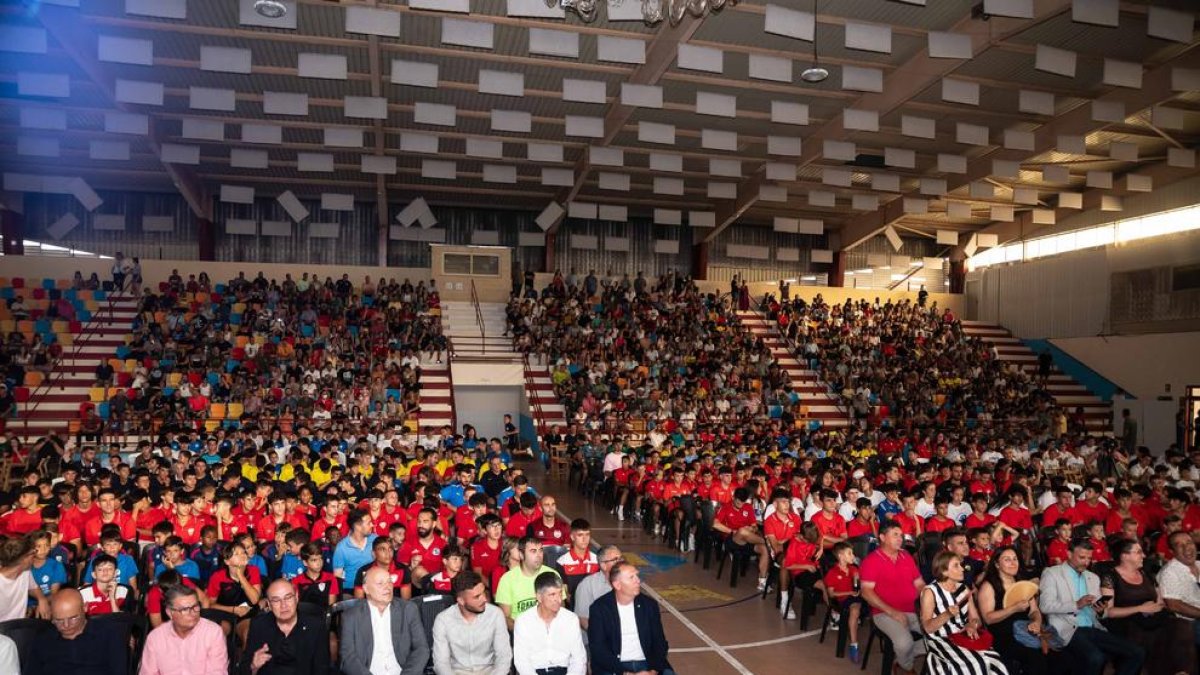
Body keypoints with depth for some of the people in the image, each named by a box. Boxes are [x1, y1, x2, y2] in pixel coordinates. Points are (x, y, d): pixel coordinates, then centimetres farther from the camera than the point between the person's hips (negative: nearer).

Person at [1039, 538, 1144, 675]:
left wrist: (1101, 611, -4)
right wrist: (1076, 605, -18)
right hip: (1068, 629, -7)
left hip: (1094, 629, 7)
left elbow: (1098, 613, 20)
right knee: (1095, 658, -33)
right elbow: (1046, 606, -9)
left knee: (1137, 653, -11)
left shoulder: (1093, 577, 21)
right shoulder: (1051, 573, 2)